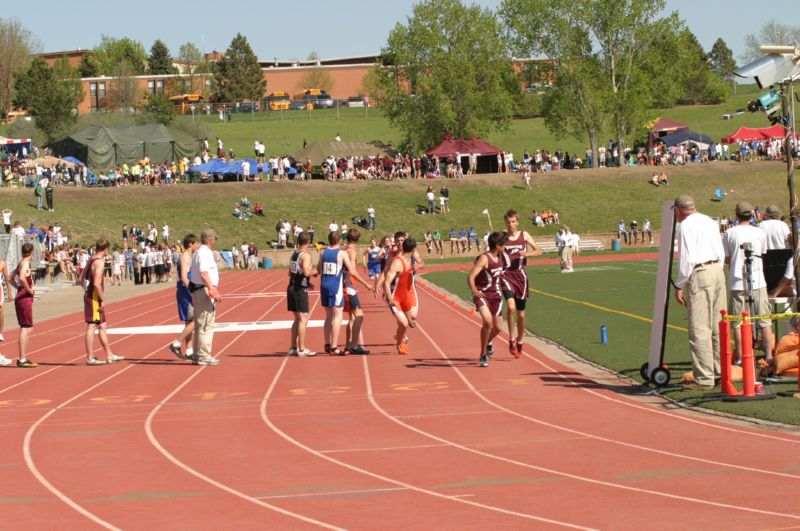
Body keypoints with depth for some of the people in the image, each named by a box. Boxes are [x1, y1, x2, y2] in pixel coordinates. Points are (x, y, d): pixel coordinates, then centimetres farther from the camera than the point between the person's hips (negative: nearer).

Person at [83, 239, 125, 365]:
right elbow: (97, 283, -24)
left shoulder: (91, 260, 12)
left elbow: (82, 278, 20)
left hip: (89, 295, 10)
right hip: (94, 298, -10)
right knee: (91, 326, -5)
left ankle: (109, 355, 22)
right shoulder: (99, 262, -16)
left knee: (102, 326, 15)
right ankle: (90, 358, -2)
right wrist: (102, 300, -18)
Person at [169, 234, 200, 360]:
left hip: (186, 293, 10)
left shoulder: (188, 257, 17)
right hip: (185, 293, -10)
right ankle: (176, 344, -9)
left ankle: (189, 351, 13)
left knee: (190, 322, 11)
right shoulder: (185, 257, -13)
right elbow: (183, 277, -22)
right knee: (195, 321, -10)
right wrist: (192, 291, -24)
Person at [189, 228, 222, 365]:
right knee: (206, 325, -9)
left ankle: (197, 356, 20)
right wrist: (213, 290, -28)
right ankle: (204, 356, -9)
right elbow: (203, 273, -25)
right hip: (204, 291, -11)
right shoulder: (205, 253, -15)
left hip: (197, 291, 11)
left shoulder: (198, 252, 17)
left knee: (200, 325, 15)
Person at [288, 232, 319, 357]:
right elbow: (306, 272, -26)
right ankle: (301, 349, -6)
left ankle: (293, 347, 17)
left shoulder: (294, 255, 12)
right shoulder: (305, 255, -13)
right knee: (303, 319, -5)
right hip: (300, 290, -9)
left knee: (298, 319, 16)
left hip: (292, 288, 9)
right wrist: (315, 272, -6)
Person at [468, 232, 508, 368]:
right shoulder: (484, 259, -18)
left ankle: (488, 343, 45)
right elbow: (471, 277, -30)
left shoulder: (500, 257, 5)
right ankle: (483, 355, -11)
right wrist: (474, 291, -44)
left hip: (495, 295, 7)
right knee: (488, 321, -26)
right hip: (482, 295, -7)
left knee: (498, 327, 9)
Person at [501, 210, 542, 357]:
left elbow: (538, 251, 7)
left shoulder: (524, 235, 4)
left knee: (521, 313, 9)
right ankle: (512, 340, -17)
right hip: (506, 275, -2)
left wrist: (527, 253, -14)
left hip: (520, 275, 2)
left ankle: (519, 342, 28)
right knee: (511, 306, -26)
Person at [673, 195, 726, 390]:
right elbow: (721, 253, 18)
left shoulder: (686, 226, -9)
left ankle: (705, 378, -8)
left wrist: (679, 286, -9)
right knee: (718, 325, 14)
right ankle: (720, 371, 21)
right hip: (718, 272, 8)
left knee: (699, 330, -6)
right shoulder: (709, 221, 16)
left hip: (699, 274, -8)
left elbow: (687, 259, -14)